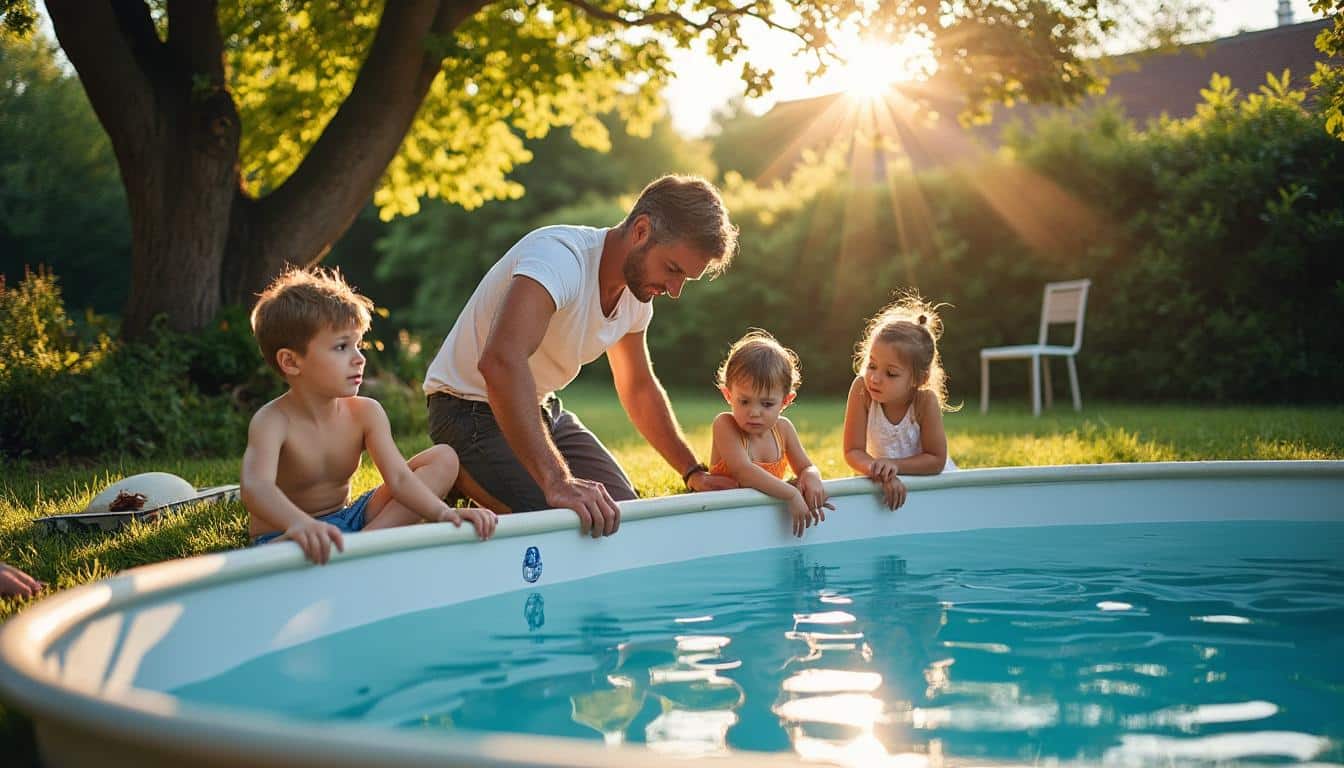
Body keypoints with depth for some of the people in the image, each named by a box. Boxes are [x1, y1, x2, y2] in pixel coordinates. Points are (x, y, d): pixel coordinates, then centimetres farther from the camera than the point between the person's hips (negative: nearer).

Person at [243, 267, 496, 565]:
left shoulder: (365, 413, -5)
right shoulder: (273, 421, -21)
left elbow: (398, 477, -15)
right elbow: (256, 487, -40)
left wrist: (443, 513, -35)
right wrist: (300, 524, -63)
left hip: (346, 521, 7)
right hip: (282, 537, -7)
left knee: (444, 458, -4)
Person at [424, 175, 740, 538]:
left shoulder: (637, 293, -1)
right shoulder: (560, 255, -30)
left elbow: (640, 389, 16)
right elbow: (501, 361, -46)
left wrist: (694, 474, 7)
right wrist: (557, 481, -52)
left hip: (544, 411, 9)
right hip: (474, 411, -9)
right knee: (572, 522, -25)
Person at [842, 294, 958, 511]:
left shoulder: (926, 400, -23)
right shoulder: (862, 389, -21)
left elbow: (936, 460, -15)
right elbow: (853, 452, -18)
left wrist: (893, 465, -28)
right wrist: (880, 471, -36)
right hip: (889, 485, 1)